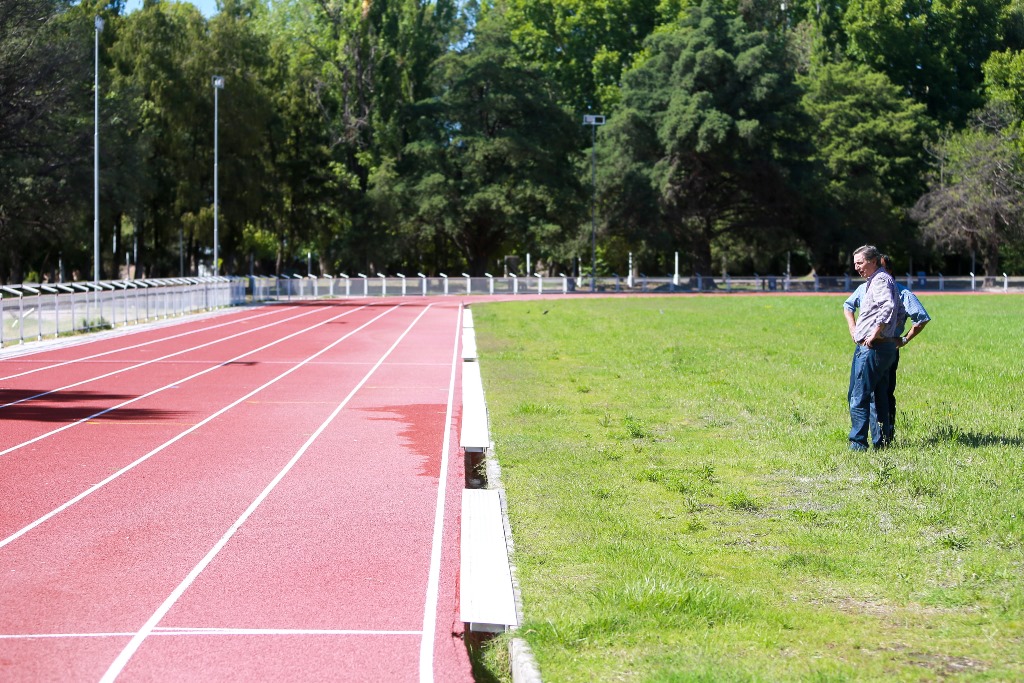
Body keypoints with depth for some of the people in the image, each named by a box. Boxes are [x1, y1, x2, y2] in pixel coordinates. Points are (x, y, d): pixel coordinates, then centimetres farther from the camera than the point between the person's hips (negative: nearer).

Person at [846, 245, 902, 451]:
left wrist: (874, 334, -25)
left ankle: (858, 442, -10)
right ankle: (882, 440, 16)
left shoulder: (881, 280, -11)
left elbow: (888, 307, -29)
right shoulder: (873, 281, 20)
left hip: (872, 347, -11)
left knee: (859, 397, -10)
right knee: (879, 397, 13)